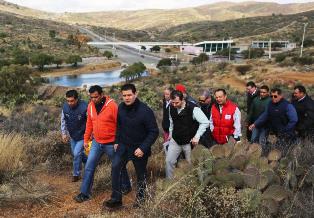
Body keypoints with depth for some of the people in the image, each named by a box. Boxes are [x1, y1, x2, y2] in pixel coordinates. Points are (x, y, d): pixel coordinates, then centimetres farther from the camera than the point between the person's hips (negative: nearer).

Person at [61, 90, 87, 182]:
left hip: (82, 136, -6)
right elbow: (63, 120, 5)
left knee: (77, 153, -10)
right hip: (72, 135, 6)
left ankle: (76, 174, 11)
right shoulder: (65, 107, -11)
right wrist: (64, 133, 3)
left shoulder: (84, 107, -28)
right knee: (75, 153, 17)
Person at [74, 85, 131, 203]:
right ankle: (84, 193, 14)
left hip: (111, 143, -5)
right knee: (89, 167, 3)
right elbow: (89, 123, 11)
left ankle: (126, 186, 36)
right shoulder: (90, 106, 0)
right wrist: (86, 139, 13)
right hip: (96, 142, 5)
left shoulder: (112, 105, -19)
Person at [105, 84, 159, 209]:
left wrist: (143, 148, -24)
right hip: (123, 145, 4)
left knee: (141, 175, 12)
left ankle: (140, 199, 34)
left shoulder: (145, 111, -22)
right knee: (115, 167, -15)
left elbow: (154, 132, -19)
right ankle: (116, 199, -5)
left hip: (139, 148, -4)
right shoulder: (121, 107, -4)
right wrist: (117, 141, 10)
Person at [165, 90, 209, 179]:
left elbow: (205, 122, -19)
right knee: (169, 161, 5)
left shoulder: (193, 108, -23)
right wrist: (170, 133, 15)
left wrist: (197, 136, -21)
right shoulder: (172, 108, -5)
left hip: (189, 141, -4)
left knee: (191, 163, 9)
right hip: (175, 140, 5)